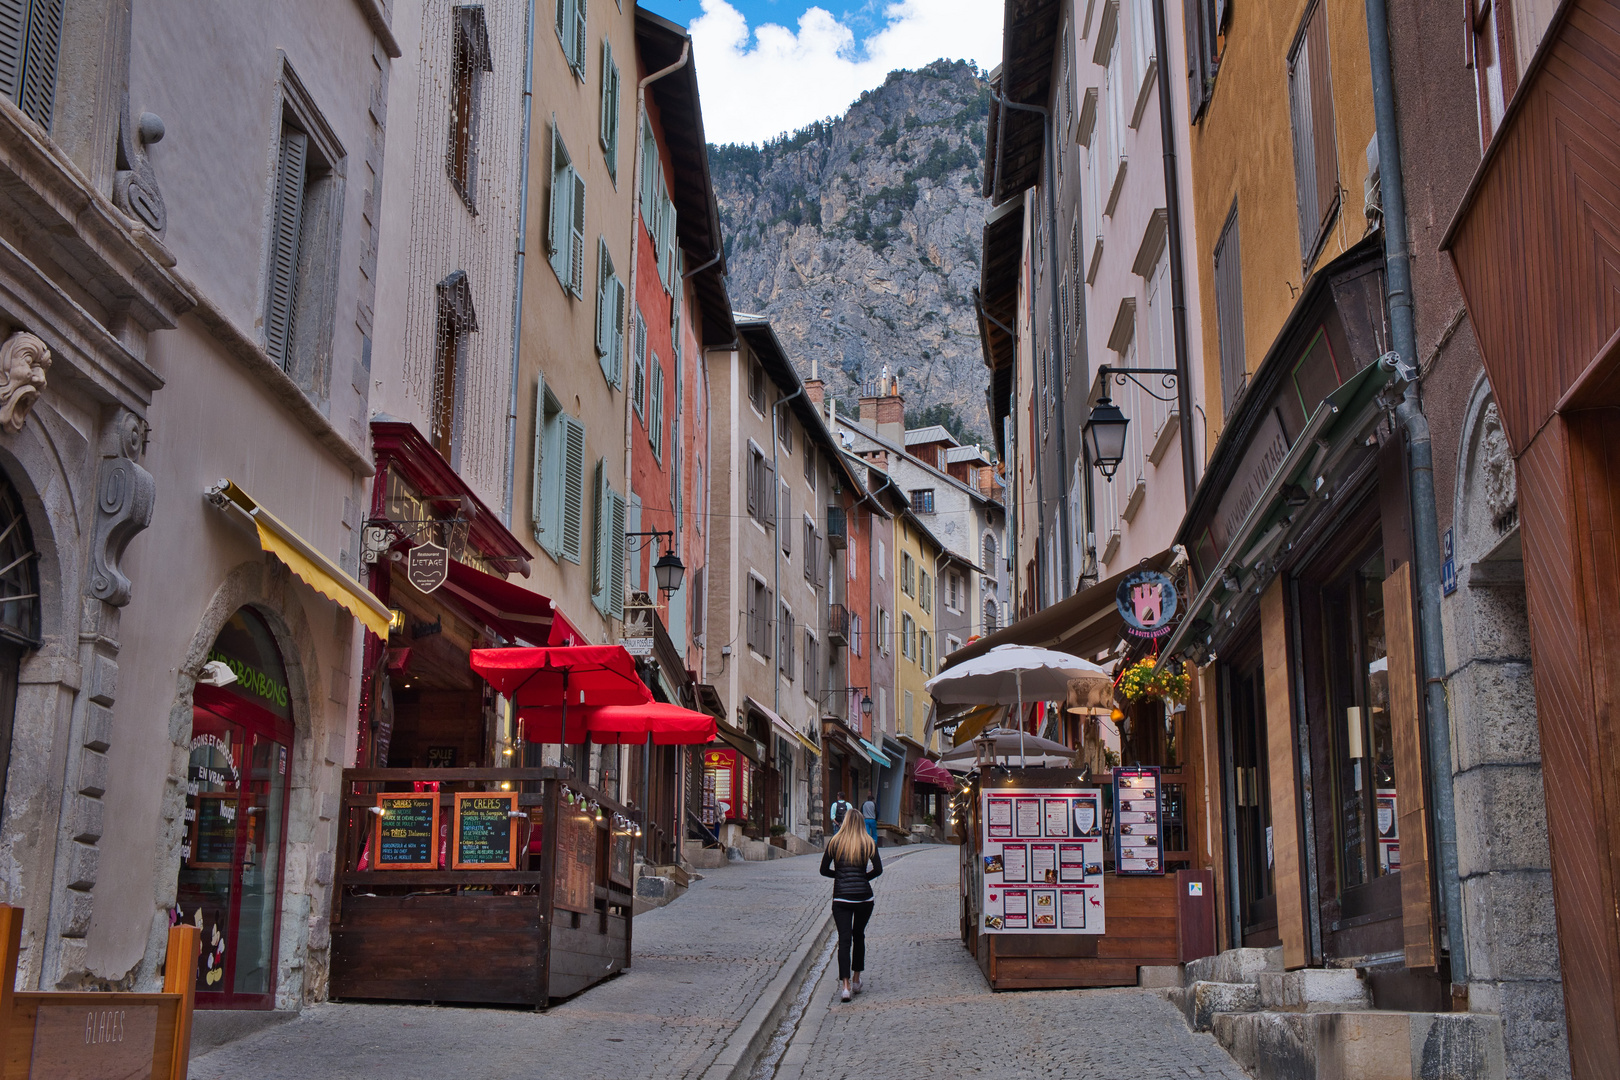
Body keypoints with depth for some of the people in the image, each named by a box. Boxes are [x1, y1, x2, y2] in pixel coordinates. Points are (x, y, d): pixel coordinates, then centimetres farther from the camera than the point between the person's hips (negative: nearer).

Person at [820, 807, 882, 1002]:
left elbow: (824, 870, 4)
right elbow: (878, 869, -4)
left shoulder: (834, 842, 3)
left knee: (844, 940, -4)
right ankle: (856, 980, 24)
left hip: (841, 897, -1)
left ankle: (845, 985, -19)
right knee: (859, 936, 20)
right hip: (864, 896, 1)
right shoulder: (869, 843, 2)